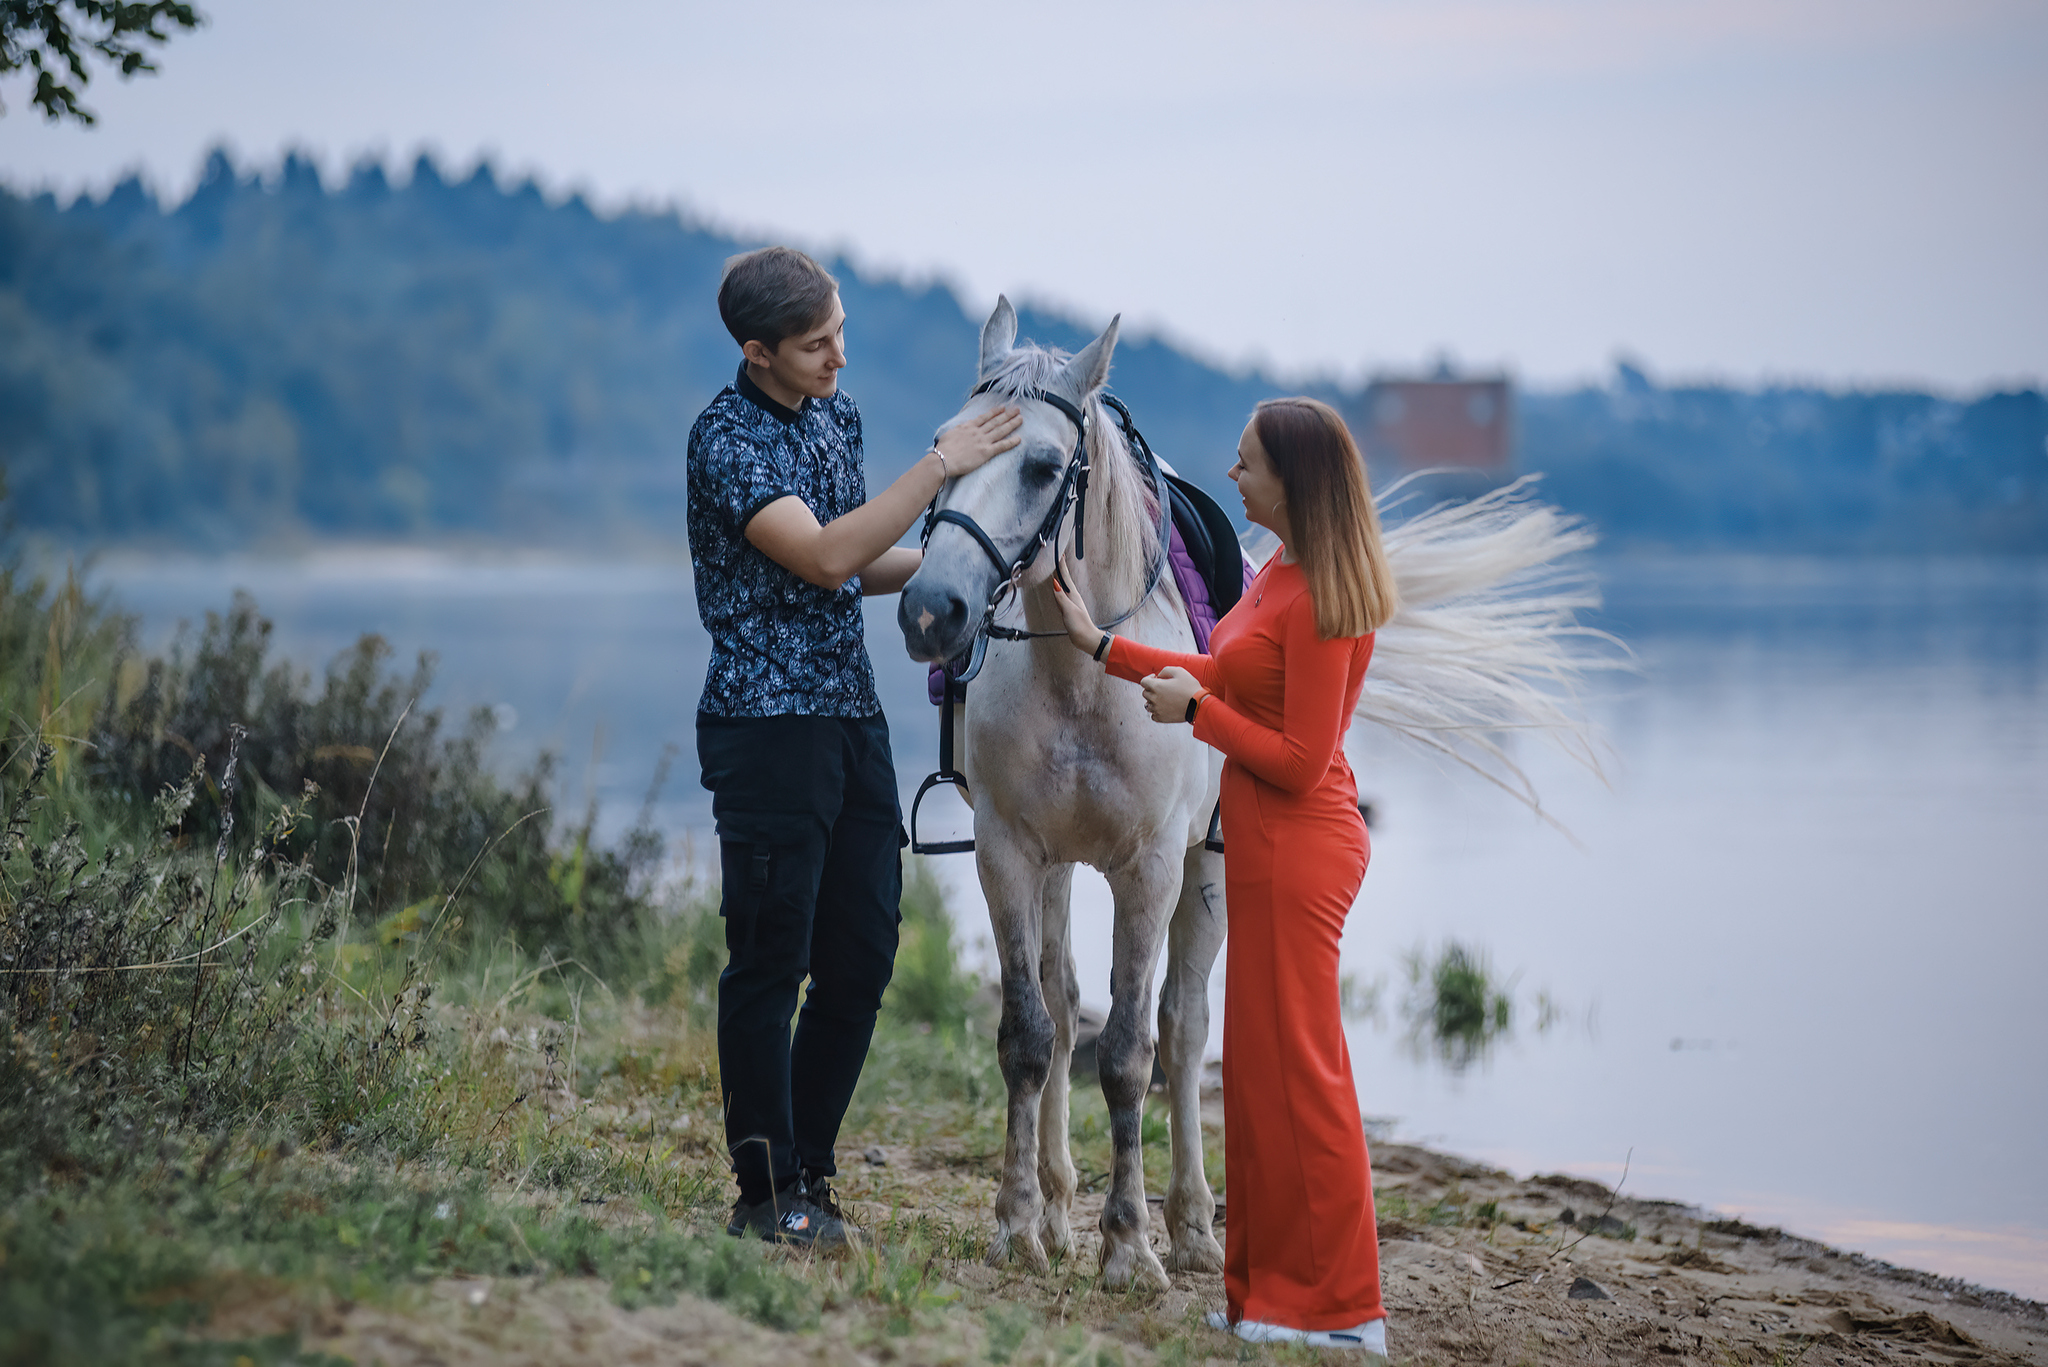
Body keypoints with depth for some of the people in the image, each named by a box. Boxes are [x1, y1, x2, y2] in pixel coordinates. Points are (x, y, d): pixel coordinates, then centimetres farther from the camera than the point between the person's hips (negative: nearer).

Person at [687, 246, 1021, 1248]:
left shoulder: (836, 411, 12)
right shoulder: (727, 436, -13)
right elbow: (821, 557, -24)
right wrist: (943, 465, -23)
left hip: (853, 716, 8)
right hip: (767, 724, -8)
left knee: (861, 962, 9)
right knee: (771, 962, -2)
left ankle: (808, 1174, 19)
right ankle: (768, 1193, 7)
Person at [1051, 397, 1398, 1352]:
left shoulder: (1318, 600, -21)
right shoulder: (1283, 573, 9)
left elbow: (1299, 762, -23)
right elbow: (1224, 674, 21)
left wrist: (1196, 712, -14)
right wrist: (1100, 646, 22)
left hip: (1294, 853, -10)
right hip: (1270, 850, 10)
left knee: (1295, 1071, -3)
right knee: (1258, 1067, 16)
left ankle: (1337, 1309, 5)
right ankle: (1271, 1289, 25)